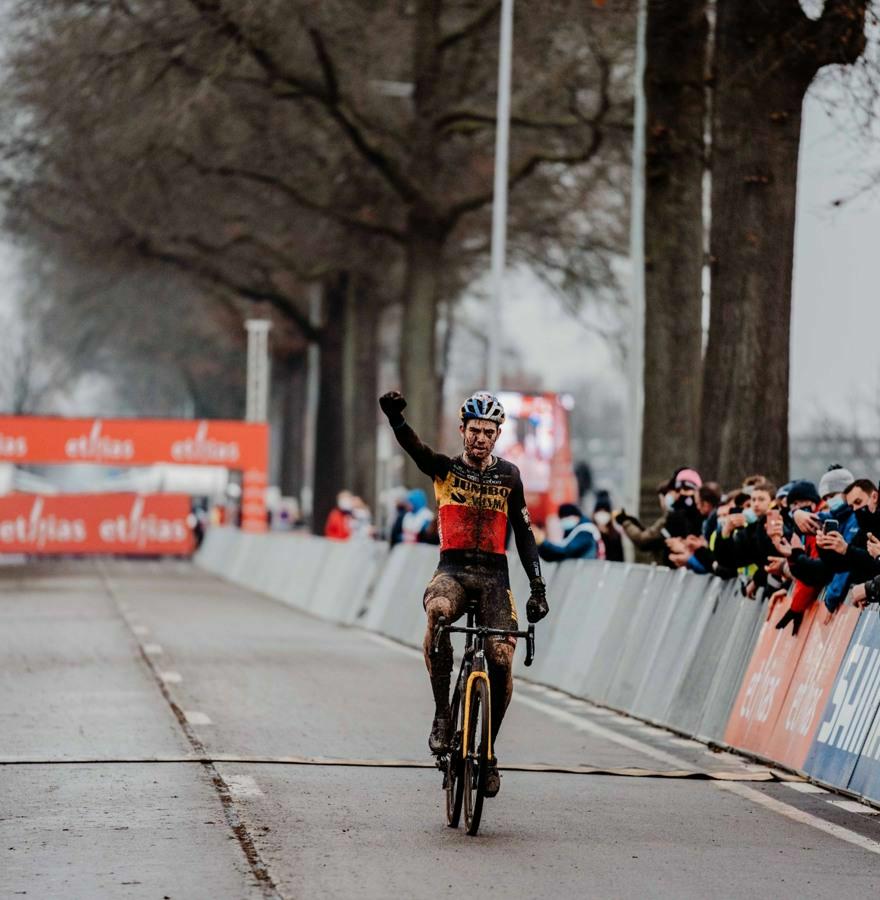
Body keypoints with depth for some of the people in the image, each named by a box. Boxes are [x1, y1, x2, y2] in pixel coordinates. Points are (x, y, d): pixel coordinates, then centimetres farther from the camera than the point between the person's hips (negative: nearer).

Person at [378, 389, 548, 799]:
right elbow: (412, 446, -14)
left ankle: (488, 750, 5)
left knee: (501, 660, -14)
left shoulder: (508, 475, 9)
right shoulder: (444, 468, 5)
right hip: (453, 569, -2)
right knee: (438, 612, -37)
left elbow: (524, 533, 9)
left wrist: (537, 587, 0)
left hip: (493, 574, 2)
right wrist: (395, 417, -36)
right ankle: (442, 714, -26)